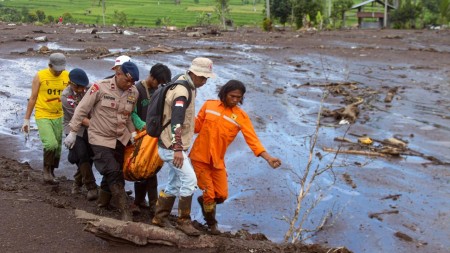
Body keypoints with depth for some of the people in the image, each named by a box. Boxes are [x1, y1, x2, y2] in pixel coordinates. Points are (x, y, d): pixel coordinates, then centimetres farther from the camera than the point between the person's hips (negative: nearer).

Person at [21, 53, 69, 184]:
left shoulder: (67, 76, -2)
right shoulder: (40, 76, -8)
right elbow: (32, 98, -3)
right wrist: (26, 120, -3)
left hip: (59, 117, 4)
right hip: (43, 117, -3)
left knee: (57, 148, 10)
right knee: (51, 144, -19)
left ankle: (51, 173, 30)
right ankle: (46, 170, 5)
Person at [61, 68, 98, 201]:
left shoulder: (88, 88, -4)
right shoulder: (66, 96, -15)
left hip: (89, 128, 4)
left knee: (89, 157, 7)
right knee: (82, 155, -18)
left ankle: (77, 182, 32)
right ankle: (91, 187, -9)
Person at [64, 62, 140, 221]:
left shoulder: (134, 93, -2)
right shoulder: (100, 87, -18)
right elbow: (82, 109, -11)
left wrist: (132, 132, 4)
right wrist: (73, 132, -10)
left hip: (120, 138, 6)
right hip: (100, 138, -5)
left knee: (113, 173, 13)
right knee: (113, 173, -12)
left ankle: (103, 200, 37)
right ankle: (125, 212, -7)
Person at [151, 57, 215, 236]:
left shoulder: (185, 85, 10)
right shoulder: (182, 91, -21)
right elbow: (176, 122, -31)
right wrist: (178, 149, -37)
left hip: (171, 146, 10)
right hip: (172, 147, -10)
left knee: (175, 184, 16)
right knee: (190, 180, -9)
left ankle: (160, 217, 27)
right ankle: (183, 221, 2)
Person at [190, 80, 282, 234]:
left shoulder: (241, 117, -6)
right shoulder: (209, 105, -3)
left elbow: (252, 139, -14)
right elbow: (197, 126, 4)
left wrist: (268, 158, -26)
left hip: (217, 160, 2)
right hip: (199, 156, -2)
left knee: (222, 195, 4)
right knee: (209, 194, -1)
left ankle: (204, 200, 39)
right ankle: (211, 224, 26)